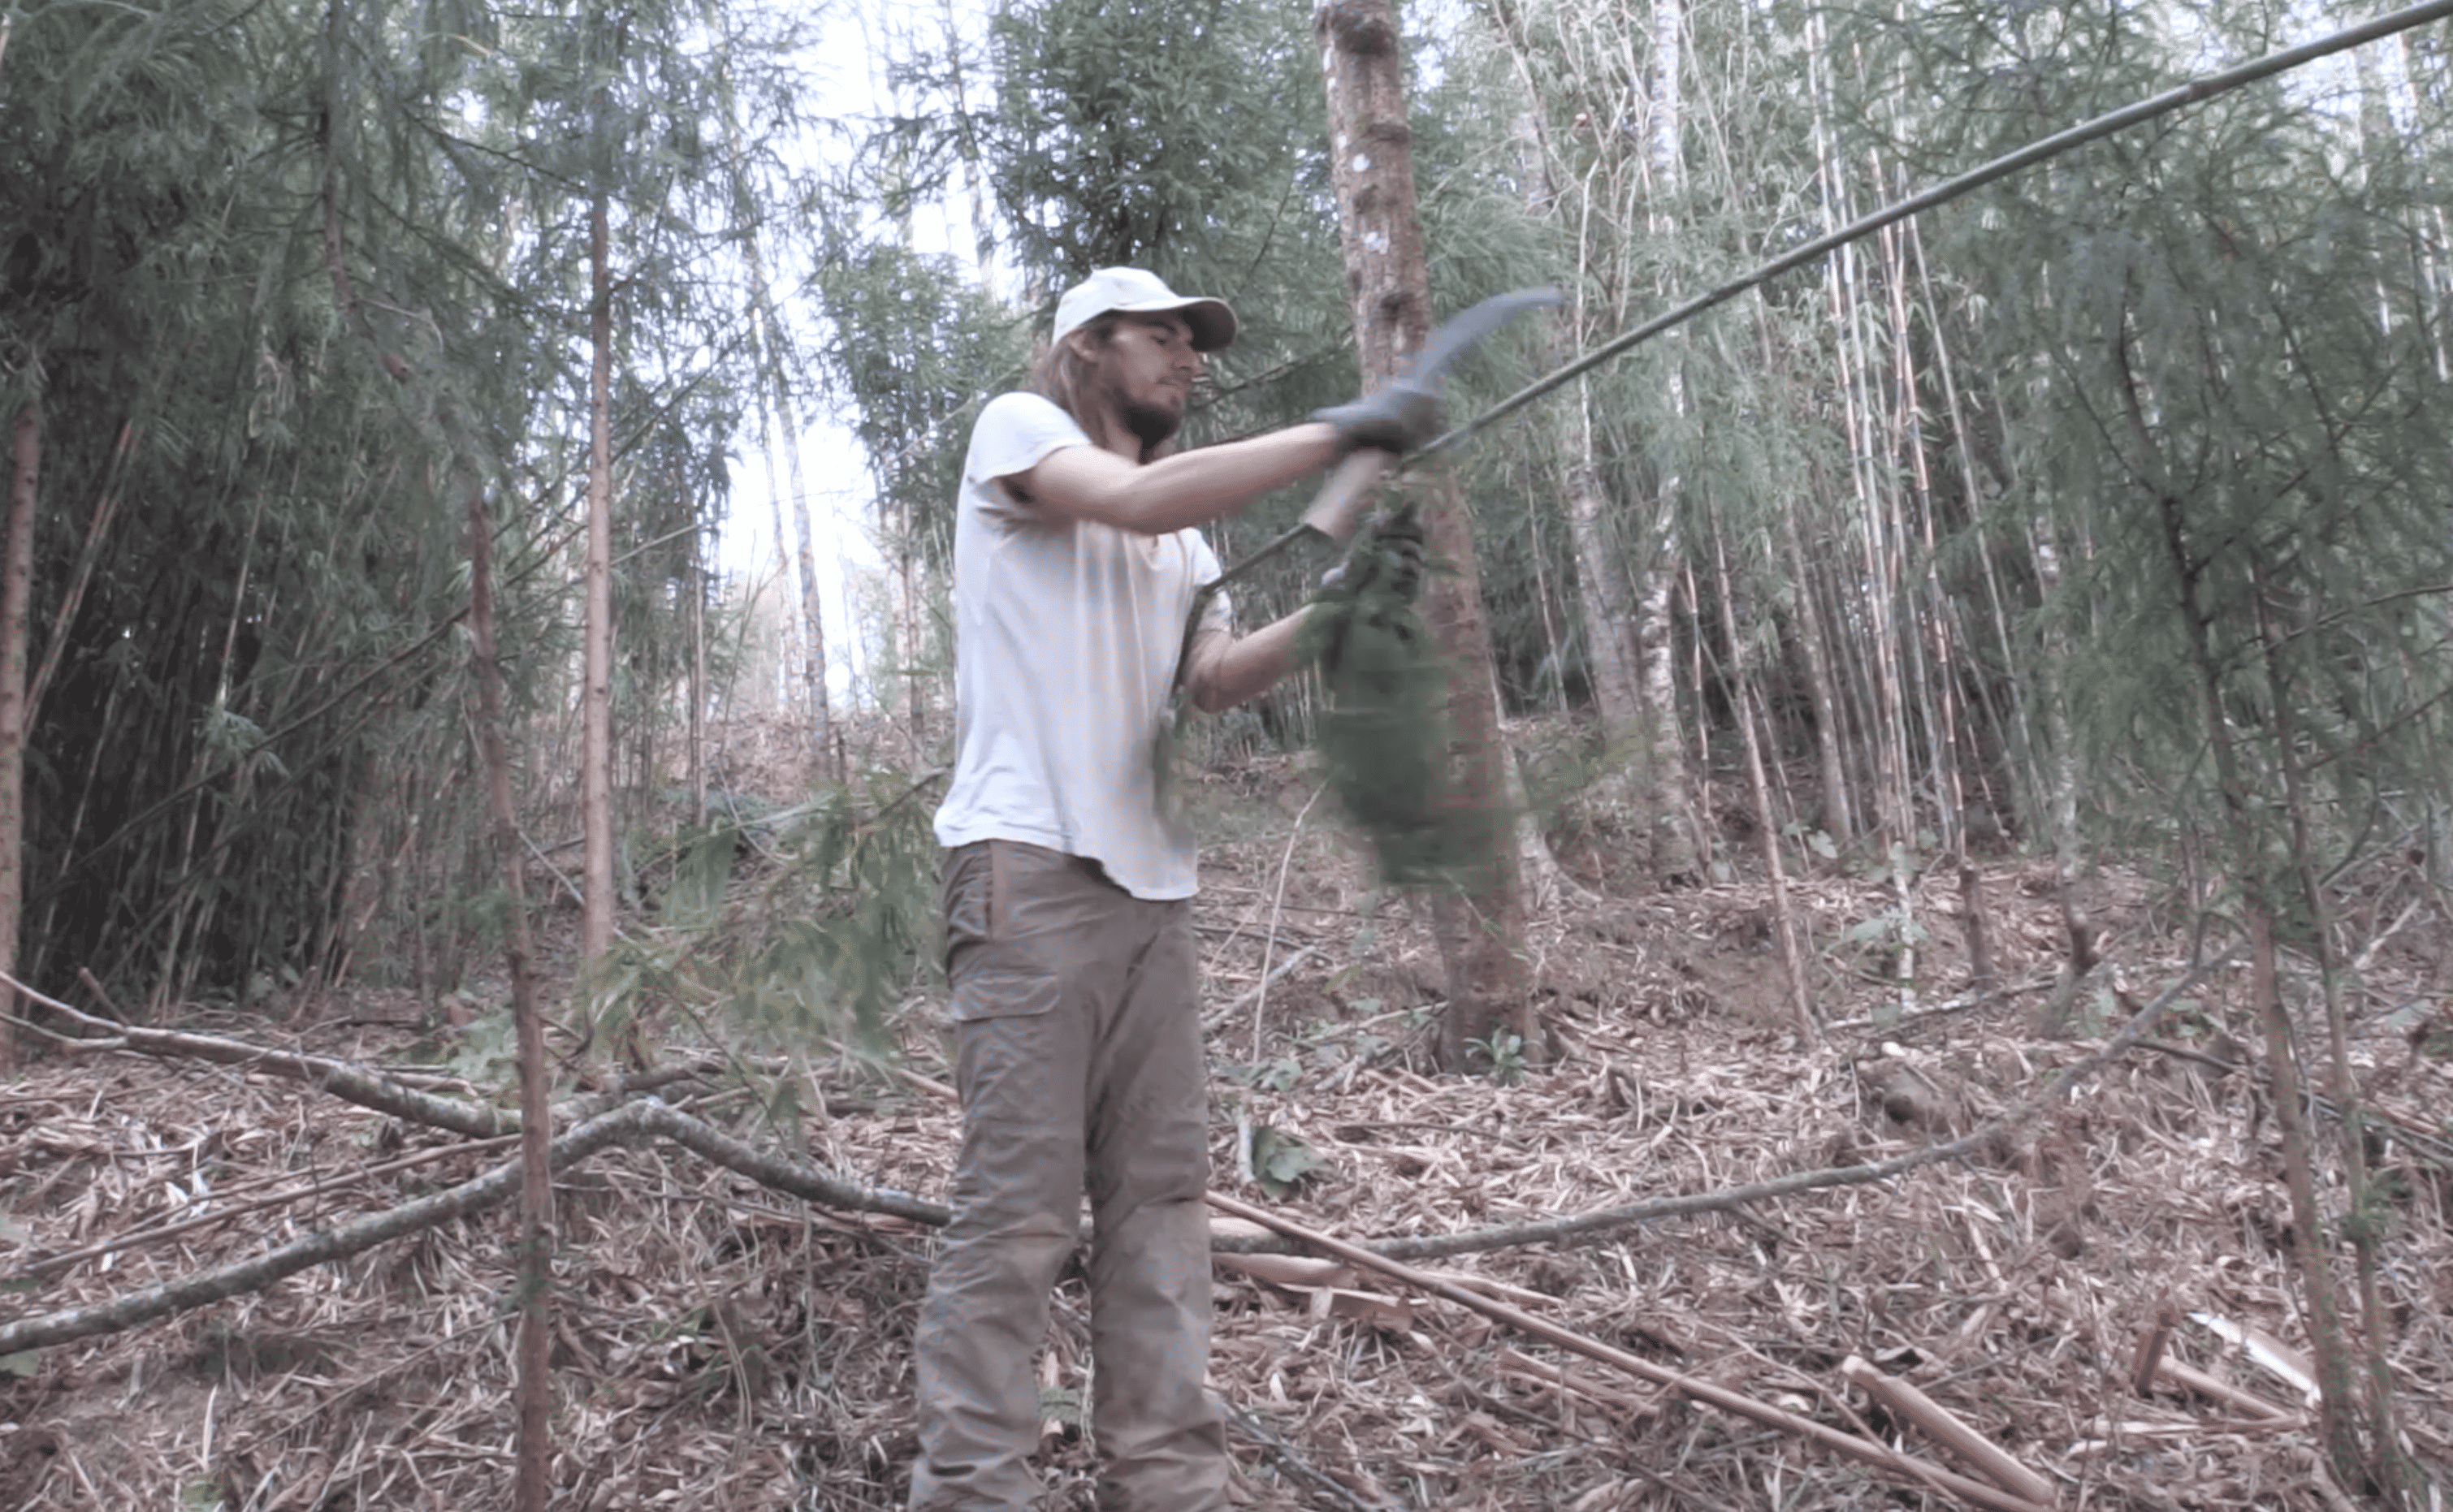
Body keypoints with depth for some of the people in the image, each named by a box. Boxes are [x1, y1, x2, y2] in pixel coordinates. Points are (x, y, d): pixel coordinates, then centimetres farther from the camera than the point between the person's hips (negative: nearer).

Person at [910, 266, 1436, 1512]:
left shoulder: (1184, 530, 24)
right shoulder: (1016, 426, 5)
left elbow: (1213, 680, 11)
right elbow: (1134, 499, -16)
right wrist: (1337, 432, -13)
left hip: (1150, 877, 8)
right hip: (1032, 861, -7)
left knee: (1160, 1191, 6)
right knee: (1020, 1203, -9)